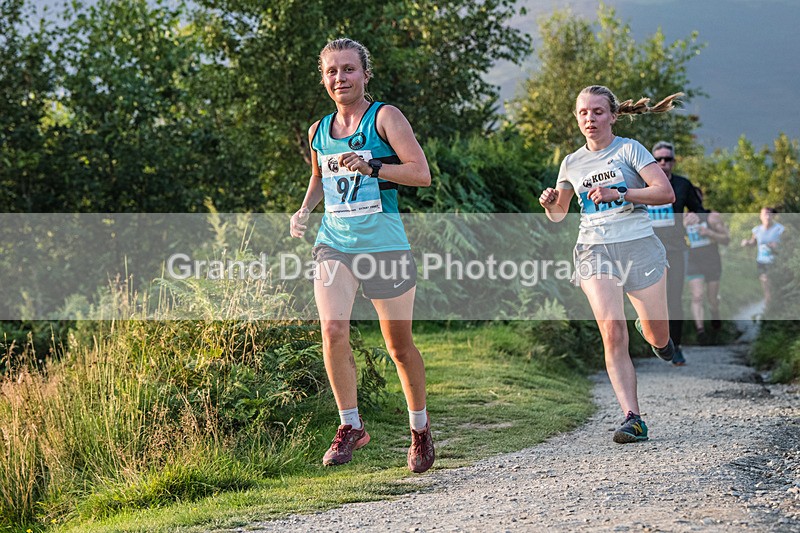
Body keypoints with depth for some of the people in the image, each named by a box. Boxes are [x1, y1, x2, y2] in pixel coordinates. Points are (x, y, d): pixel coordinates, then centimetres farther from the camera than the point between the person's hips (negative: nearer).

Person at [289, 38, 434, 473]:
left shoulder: (385, 118, -5)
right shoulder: (319, 131, 10)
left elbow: (422, 173, -13)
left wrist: (371, 167, -24)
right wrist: (305, 210, 10)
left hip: (384, 244, -3)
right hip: (334, 243, 3)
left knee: (399, 345, 7)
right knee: (332, 330, -19)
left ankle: (420, 429, 27)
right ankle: (351, 426, -5)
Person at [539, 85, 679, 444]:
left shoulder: (629, 149, 0)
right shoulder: (572, 163, 11)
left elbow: (666, 193, -10)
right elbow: (558, 214, 22)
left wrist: (619, 193, -21)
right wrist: (549, 203, -2)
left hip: (638, 246, -2)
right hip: (594, 251, 2)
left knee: (658, 338, 5)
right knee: (613, 332, -18)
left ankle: (653, 332, 45)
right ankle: (632, 418, -19)